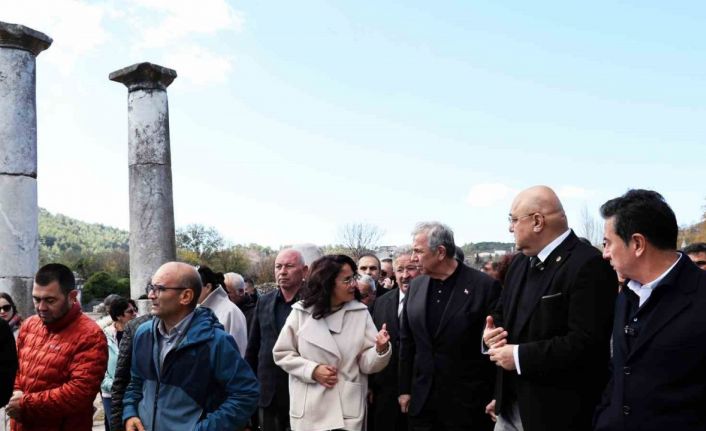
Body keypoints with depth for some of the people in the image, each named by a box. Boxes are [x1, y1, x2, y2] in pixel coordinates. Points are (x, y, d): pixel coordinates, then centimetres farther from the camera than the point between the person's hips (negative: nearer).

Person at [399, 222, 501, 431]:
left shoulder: (485, 286, -12)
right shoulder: (416, 286, 4)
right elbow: (407, 341, 10)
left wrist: (496, 399, -7)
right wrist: (405, 389, 10)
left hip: (467, 403, -4)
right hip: (422, 400, 4)